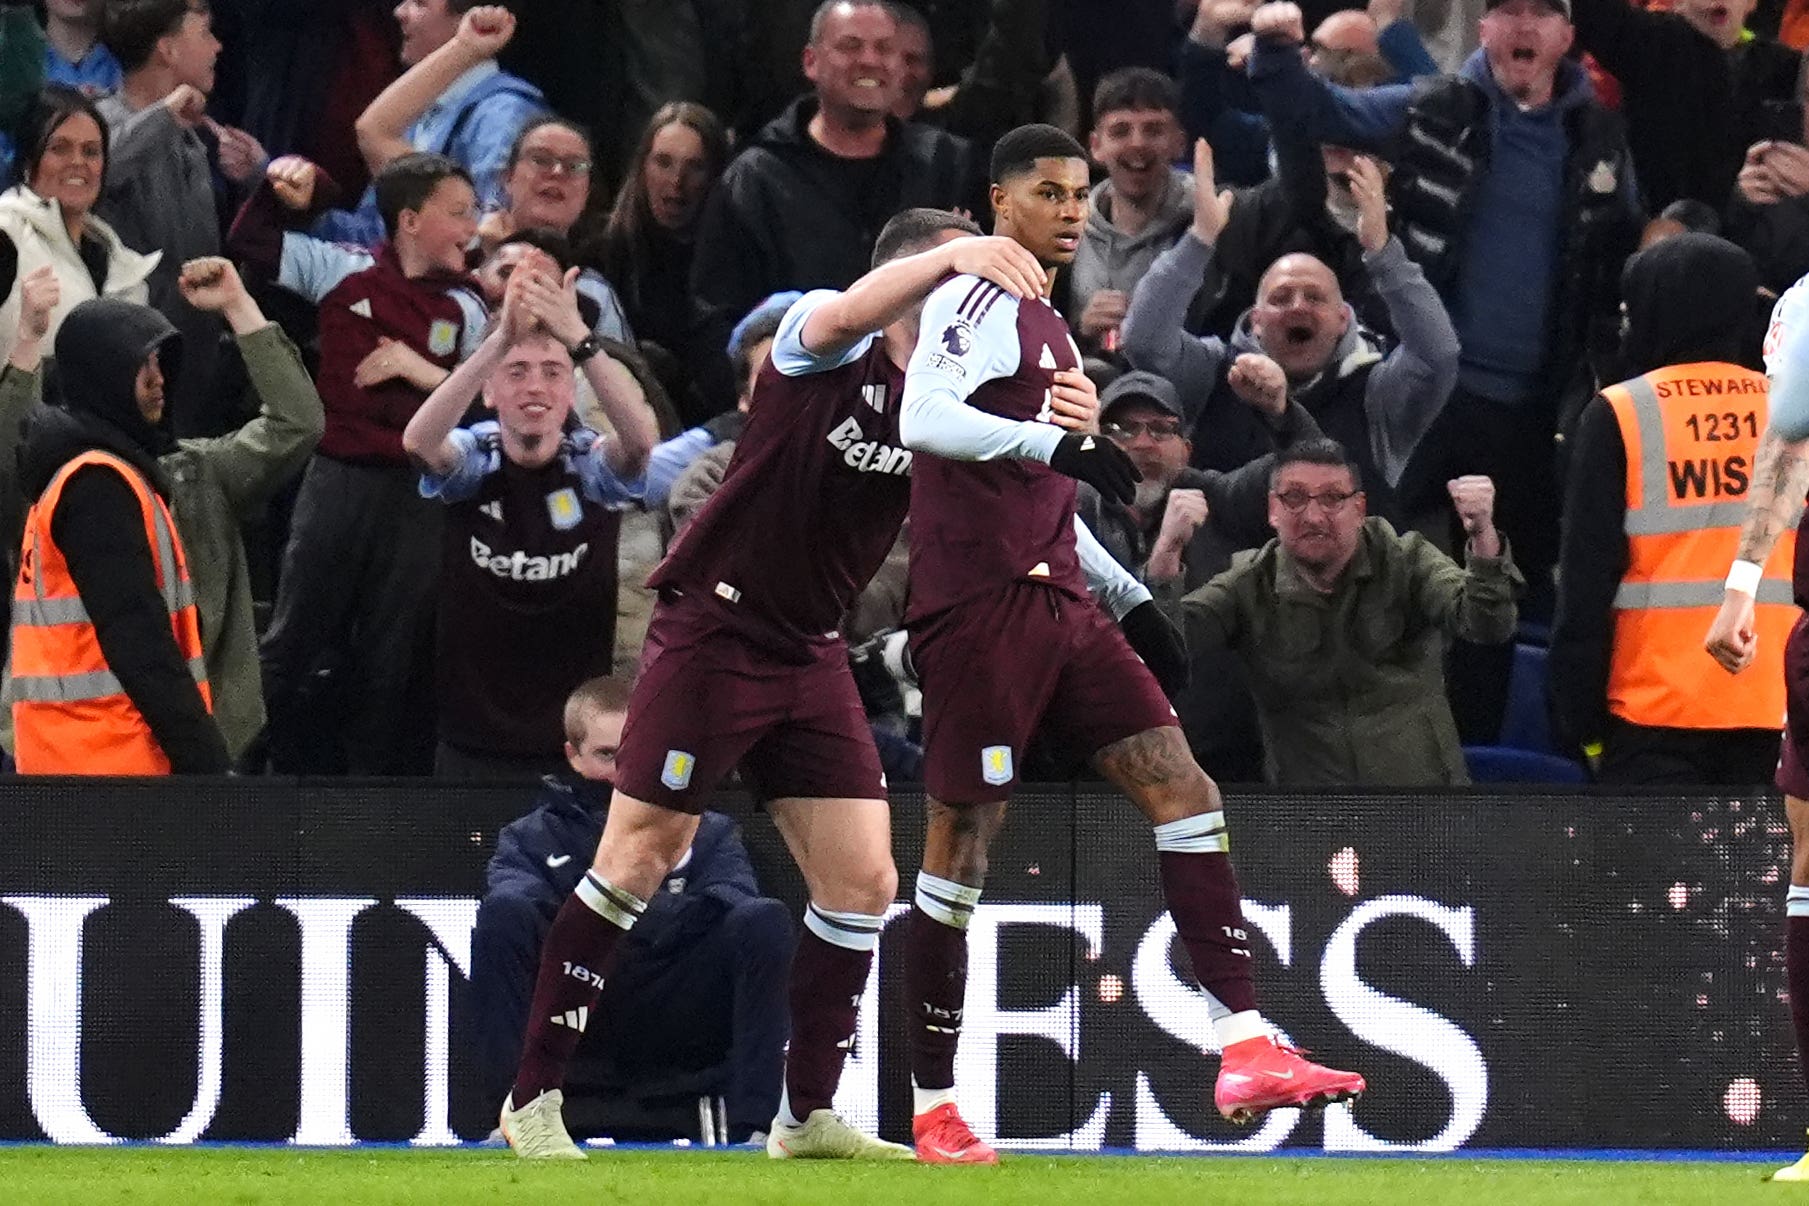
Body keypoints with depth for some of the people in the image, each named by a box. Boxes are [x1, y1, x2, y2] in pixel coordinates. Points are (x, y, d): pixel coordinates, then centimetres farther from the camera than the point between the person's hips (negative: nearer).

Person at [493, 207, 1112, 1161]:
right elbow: (849, 311, -36)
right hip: (714, 636, -7)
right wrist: (956, 254, -50)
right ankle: (532, 1099, 1)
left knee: (863, 882, 0)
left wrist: (1062, 429, -28)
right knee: (638, 861, -6)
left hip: (812, 657, 7)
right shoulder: (826, 347, -12)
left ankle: (808, 1117, 10)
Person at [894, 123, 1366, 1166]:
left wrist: (1132, 598, 26)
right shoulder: (979, 303, -7)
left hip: (1057, 603, 9)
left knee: (1183, 788, -4)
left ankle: (1246, 1050, -10)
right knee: (966, 838, -3)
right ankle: (933, 1106, 5)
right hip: (979, 606, -9)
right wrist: (1054, 441, -35)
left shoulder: (1049, 328, 22)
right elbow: (924, 420, -26)